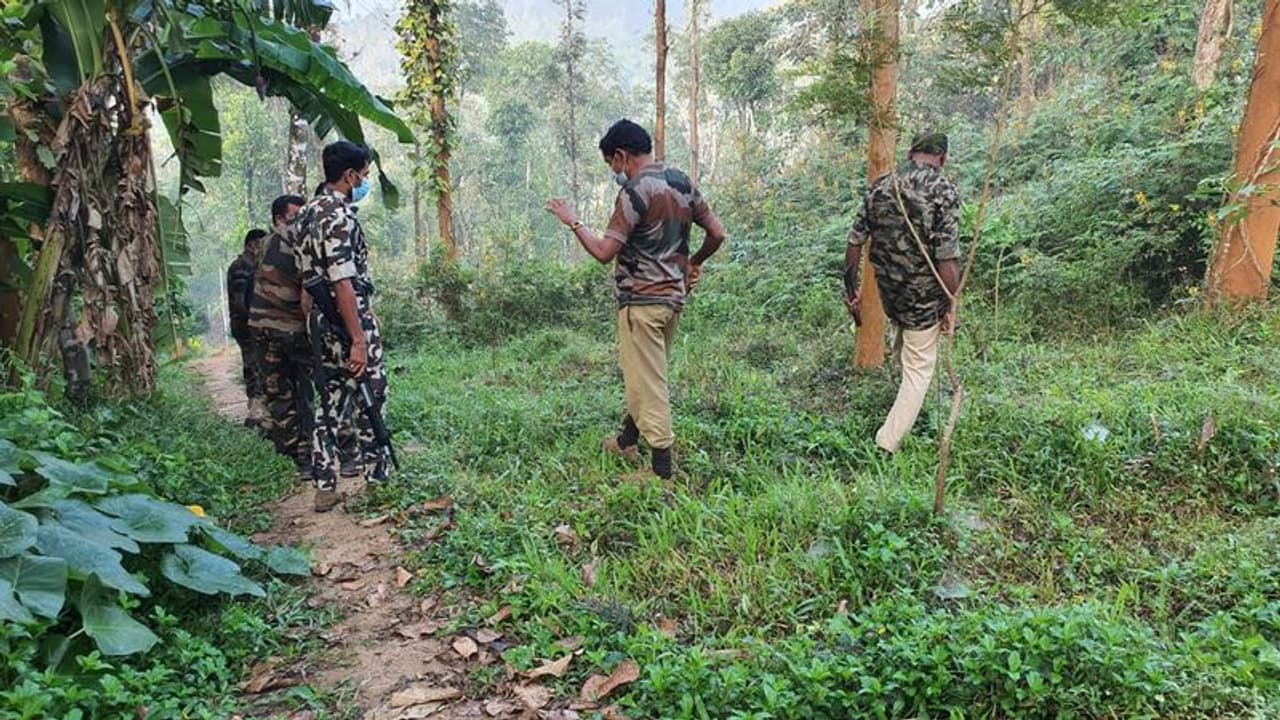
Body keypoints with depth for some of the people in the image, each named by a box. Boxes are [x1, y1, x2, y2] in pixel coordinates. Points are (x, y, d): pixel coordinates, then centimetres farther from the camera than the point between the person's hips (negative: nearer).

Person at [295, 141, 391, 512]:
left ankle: (325, 488, 13)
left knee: (331, 404, 11)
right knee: (371, 399, 3)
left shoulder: (310, 212, 14)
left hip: (320, 323, 9)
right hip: (349, 319, -9)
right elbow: (344, 283, -23)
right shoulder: (339, 215, -16)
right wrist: (359, 340, -23)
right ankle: (377, 481, 12)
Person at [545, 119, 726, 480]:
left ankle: (662, 468, 3)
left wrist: (573, 222, -6)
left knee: (648, 382, -2)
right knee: (646, 374, 21)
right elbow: (717, 233, 9)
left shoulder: (635, 192, -17)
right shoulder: (682, 183, 7)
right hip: (674, 296, 9)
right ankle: (627, 441, 37)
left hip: (642, 299, -9)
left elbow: (604, 252, -20)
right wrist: (693, 263, 23)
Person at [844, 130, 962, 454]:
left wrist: (851, 288, 11)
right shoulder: (943, 190, -16)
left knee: (906, 336, 36)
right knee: (919, 368, 8)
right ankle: (887, 444, 7)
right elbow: (947, 258, -20)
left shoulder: (879, 186, -1)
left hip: (887, 291, 5)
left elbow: (855, 242, 1)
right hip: (923, 294, -5)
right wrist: (949, 306, -9)